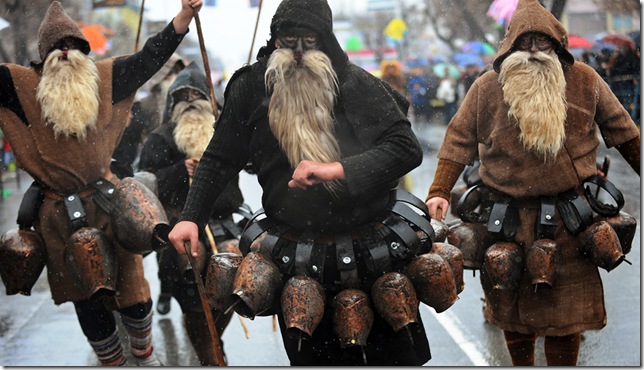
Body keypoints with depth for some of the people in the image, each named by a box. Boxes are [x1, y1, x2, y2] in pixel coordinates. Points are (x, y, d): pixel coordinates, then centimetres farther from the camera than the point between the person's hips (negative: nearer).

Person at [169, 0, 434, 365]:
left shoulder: (358, 85, -5)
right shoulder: (252, 88, 0)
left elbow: (407, 148, -11)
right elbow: (220, 158, 5)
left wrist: (336, 170, -23)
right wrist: (192, 217, -8)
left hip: (372, 251, 0)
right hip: (297, 259, 1)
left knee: (396, 354, 11)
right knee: (314, 358, 10)